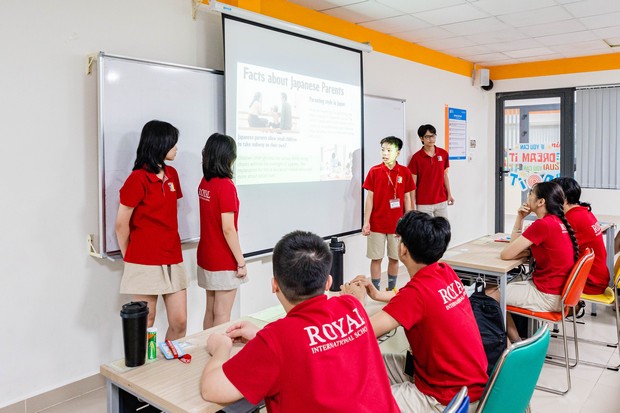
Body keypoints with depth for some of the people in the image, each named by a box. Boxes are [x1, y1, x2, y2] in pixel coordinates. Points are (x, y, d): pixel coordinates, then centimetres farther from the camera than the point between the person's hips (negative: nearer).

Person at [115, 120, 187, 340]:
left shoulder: (171, 174, 10)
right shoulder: (138, 178, -11)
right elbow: (121, 224, -6)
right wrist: (129, 257, 6)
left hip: (173, 260, 6)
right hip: (145, 263, -6)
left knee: (179, 322, 7)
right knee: (145, 326, 6)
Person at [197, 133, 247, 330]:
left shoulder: (204, 183, 4)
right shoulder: (226, 186, -19)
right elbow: (228, 229, -20)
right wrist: (241, 261, -14)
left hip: (206, 256, 7)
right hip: (224, 262, -7)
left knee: (210, 311, 17)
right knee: (222, 314, 4)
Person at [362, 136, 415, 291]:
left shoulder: (405, 172, -1)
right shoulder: (374, 171, -4)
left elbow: (407, 198, 4)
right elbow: (369, 198, -2)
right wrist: (366, 222, -6)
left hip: (397, 223, 1)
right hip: (377, 223, -1)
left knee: (394, 258, 11)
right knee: (376, 258, 6)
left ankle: (391, 289, 27)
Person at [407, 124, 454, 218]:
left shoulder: (443, 154, 3)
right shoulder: (416, 157, -8)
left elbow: (445, 175, 14)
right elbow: (413, 183, -5)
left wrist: (449, 194, 11)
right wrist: (413, 204, -7)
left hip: (441, 201, 4)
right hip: (423, 203, -4)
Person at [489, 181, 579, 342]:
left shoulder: (543, 224, -23)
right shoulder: (556, 221, 8)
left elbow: (506, 254, -19)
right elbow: (515, 246, 10)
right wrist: (520, 218, 0)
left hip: (547, 296, -9)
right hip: (557, 289, 10)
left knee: (489, 296, 0)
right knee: (495, 288, 14)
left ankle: (516, 343, 15)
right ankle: (516, 342, 16)